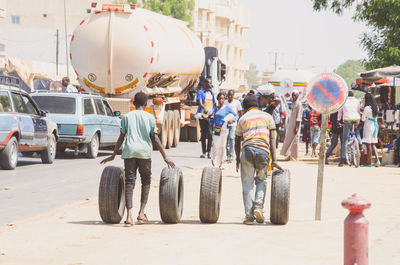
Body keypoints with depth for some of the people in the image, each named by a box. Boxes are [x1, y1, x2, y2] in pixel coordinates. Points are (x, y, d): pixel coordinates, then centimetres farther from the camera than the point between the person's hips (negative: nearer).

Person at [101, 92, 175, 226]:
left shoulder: (127, 117, 9)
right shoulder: (149, 117, 5)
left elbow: (121, 138, 6)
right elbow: (155, 139, 2)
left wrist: (113, 155, 13)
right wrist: (165, 157, 6)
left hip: (129, 152, 1)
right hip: (145, 152, -1)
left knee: (129, 182, 1)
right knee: (146, 181, 15)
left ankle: (129, 215, -10)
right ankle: (141, 213, 6)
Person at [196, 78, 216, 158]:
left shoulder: (212, 93, 15)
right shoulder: (200, 92, 0)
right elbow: (199, 102, -16)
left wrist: (212, 112, -2)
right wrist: (204, 108, -36)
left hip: (210, 116, 3)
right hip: (203, 116, -3)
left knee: (210, 134, -10)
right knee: (203, 134, 3)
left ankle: (208, 152, -9)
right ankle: (204, 152, 10)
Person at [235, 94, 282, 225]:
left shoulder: (242, 119, 18)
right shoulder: (267, 117, 18)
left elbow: (237, 141, 19)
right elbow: (272, 139, 8)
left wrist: (238, 159, 31)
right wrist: (274, 160, 4)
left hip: (247, 149, 0)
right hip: (263, 150, 0)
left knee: (247, 184, 5)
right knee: (261, 180, 18)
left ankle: (249, 215, -1)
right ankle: (259, 206, -1)